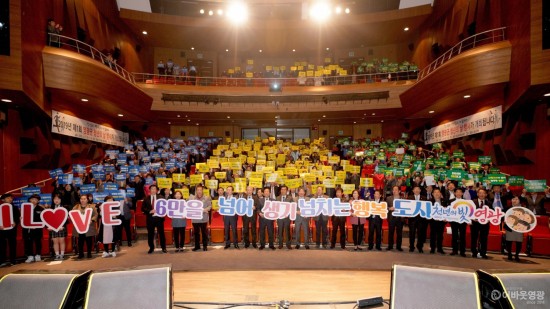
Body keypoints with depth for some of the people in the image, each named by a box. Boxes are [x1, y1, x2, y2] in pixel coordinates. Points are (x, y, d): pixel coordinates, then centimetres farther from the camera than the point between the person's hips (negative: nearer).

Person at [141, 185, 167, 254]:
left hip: (159, 217, -1)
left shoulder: (161, 198, 5)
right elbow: (143, 208, 1)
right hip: (150, 218, 1)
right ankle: (151, 248, 22)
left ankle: (163, 248, 14)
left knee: (161, 233, 3)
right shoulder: (146, 198, 6)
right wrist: (149, 211, -14)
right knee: (150, 234, 7)